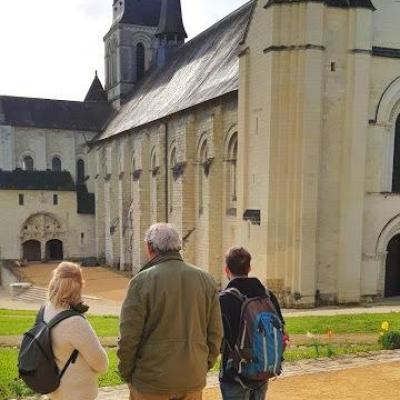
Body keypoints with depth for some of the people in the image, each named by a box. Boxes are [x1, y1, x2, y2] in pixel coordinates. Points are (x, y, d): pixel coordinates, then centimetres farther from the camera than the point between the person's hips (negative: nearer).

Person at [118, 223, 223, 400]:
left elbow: (129, 336, -13)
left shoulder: (142, 281, -13)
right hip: (193, 380, 4)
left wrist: (127, 373, 2)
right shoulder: (206, 280, 1)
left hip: (151, 381, -4)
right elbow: (216, 333, 4)